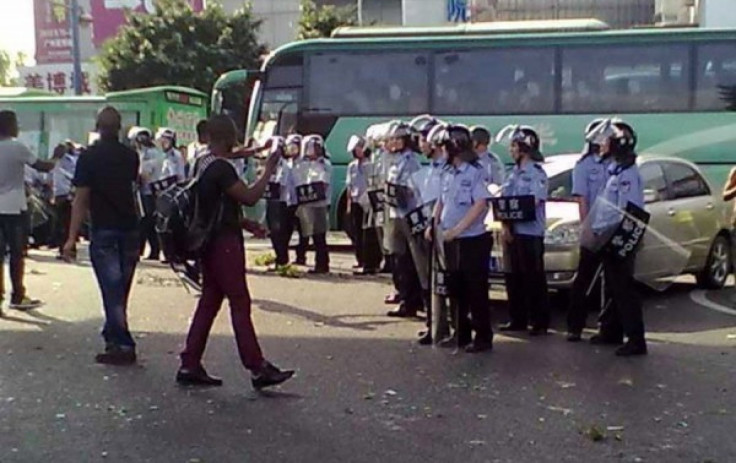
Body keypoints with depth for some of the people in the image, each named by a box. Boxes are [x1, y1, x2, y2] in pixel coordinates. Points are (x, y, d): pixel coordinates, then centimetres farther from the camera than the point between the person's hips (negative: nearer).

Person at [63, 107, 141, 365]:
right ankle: (112, 335, 26)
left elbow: (81, 200, -12)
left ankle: (123, 346, -5)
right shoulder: (131, 156, 4)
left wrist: (72, 238, -10)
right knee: (121, 288, 14)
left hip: (103, 230, -4)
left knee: (111, 288, -3)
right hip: (130, 229, 4)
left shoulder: (89, 157, -9)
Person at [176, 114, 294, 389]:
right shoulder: (221, 168, -18)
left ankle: (190, 366, 14)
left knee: (209, 302, 12)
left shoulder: (203, 165, 13)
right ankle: (258, 369, -2)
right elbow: (250, 197, -19)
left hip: (209, 242, 10)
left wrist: (247, 224, 23)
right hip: (225, 243, -10)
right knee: (240, 304, -6)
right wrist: (269, 170, -9)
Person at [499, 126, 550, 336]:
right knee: (513, 278, 11)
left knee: (534, 279, -4)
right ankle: (517, 319, 21)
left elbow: (533, 203, -15)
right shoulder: (514, 173, 15)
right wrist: (504, 226, -2)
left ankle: (540, 322, 2)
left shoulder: (537, 172, -7)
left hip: (530, 232, -8)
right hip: (512, 232, 8)